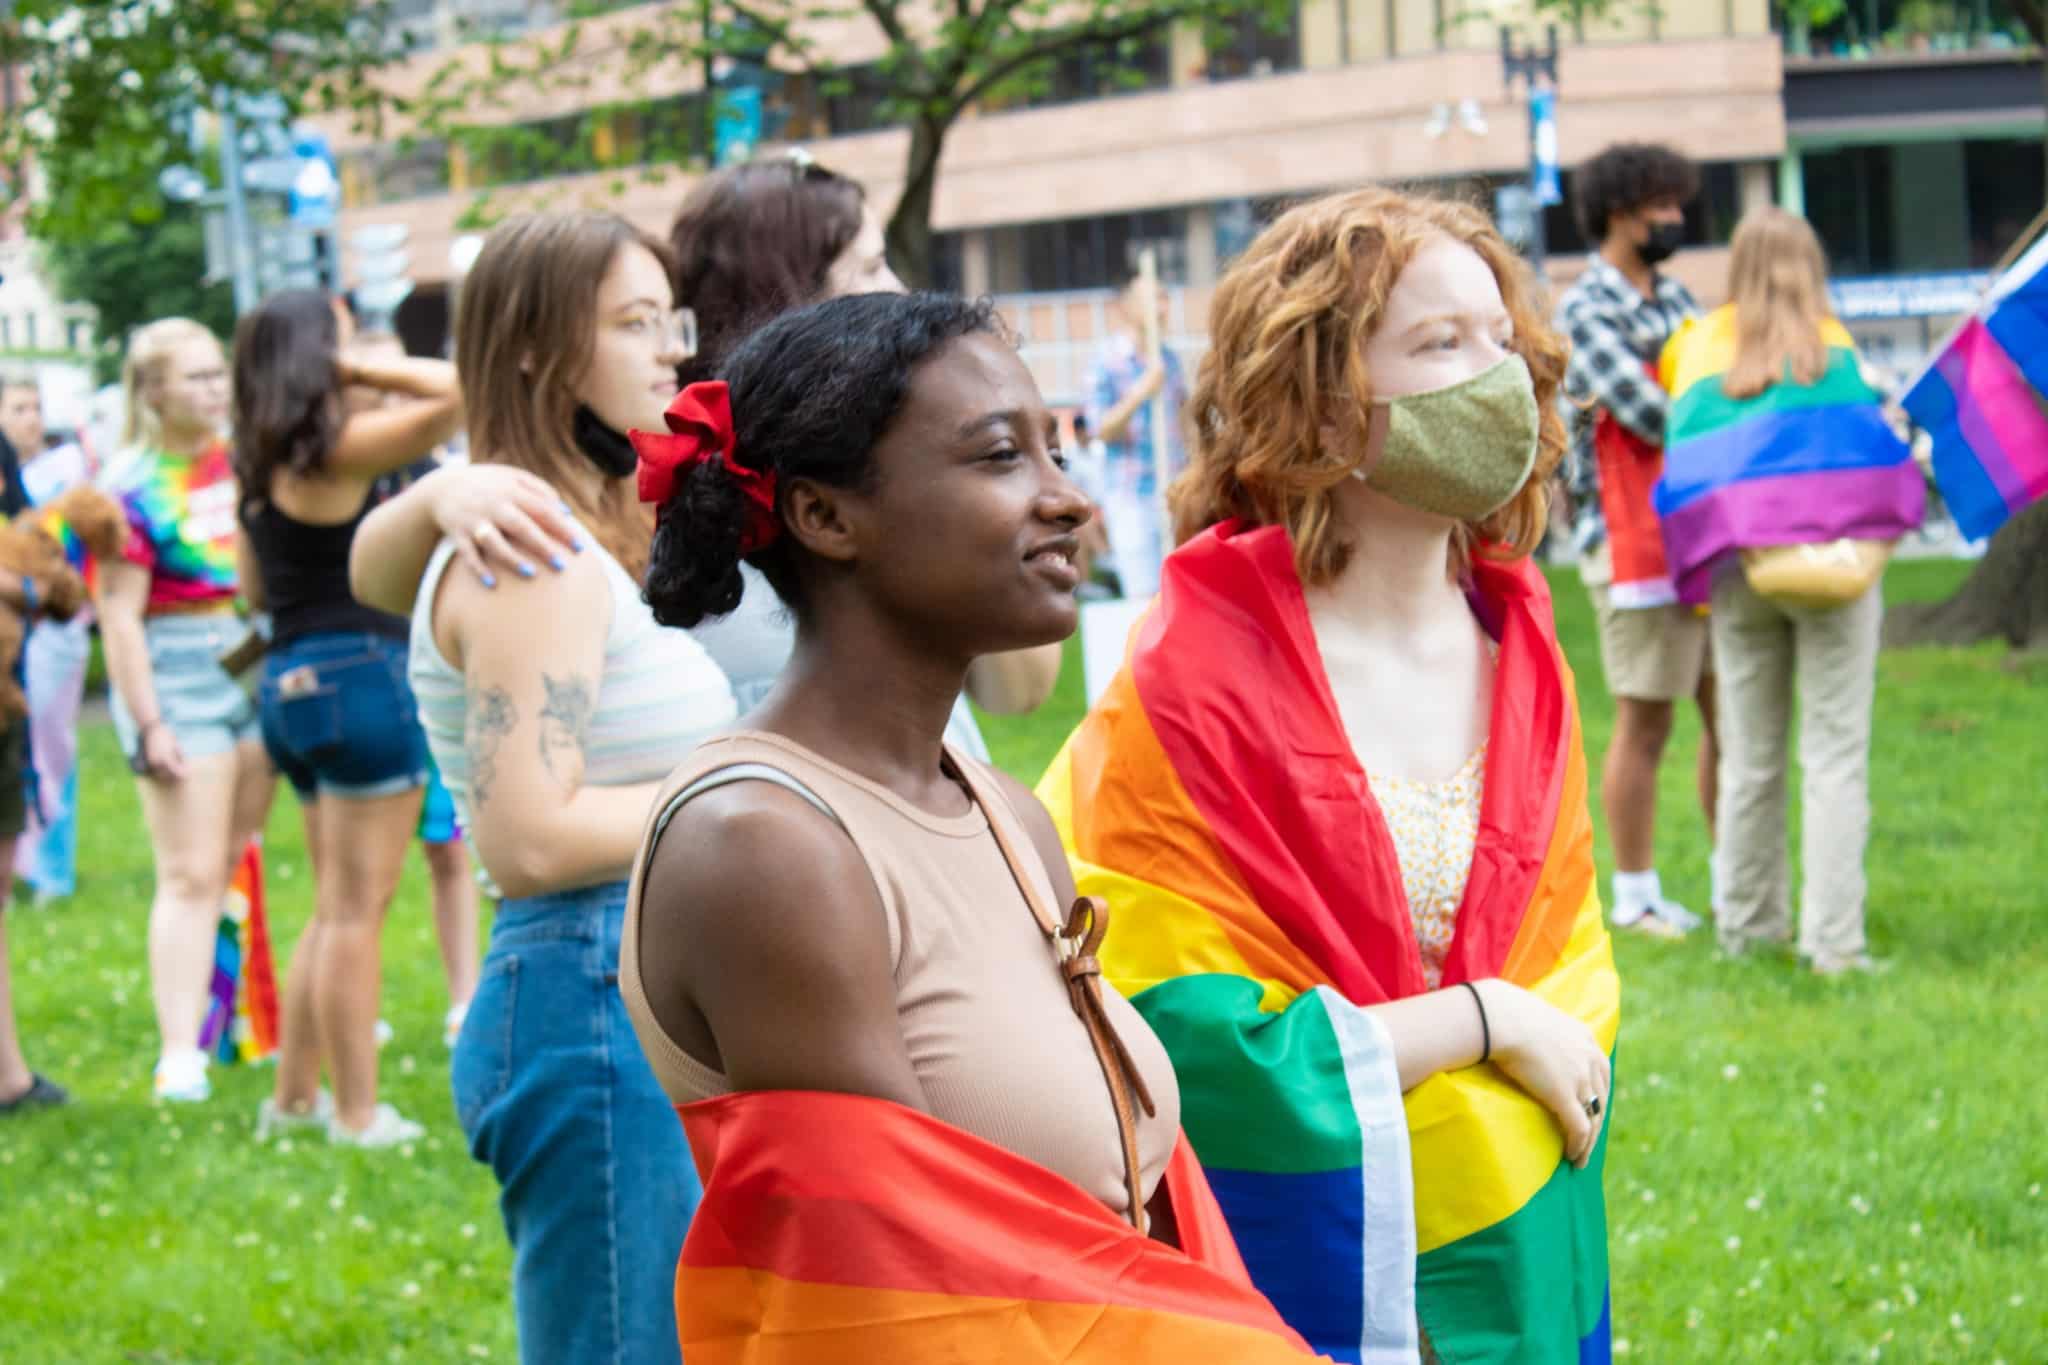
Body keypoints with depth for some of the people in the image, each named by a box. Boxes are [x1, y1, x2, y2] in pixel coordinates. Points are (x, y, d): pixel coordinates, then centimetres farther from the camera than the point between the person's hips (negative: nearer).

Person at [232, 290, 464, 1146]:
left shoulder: (262, 467, 12)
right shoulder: (337, 450, -13)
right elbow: (453, 393, -20)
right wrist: (367, 372, -7)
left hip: (289, 681, 8)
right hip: (357, 671, -8)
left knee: (337, 906, 18)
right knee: (357, 909, -4)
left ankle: (294, 1097, 22)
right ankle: (357, 1115, -1)